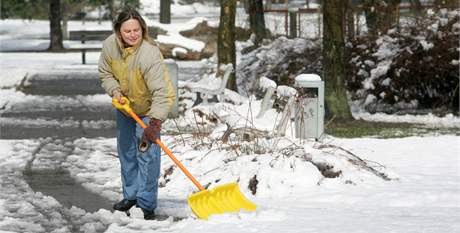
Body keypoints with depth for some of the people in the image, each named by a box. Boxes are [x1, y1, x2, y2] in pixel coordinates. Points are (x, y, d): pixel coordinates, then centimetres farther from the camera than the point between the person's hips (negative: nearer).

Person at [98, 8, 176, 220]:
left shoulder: (150, 54, -35)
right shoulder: (110, 46, -19)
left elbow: (161, 92, -37)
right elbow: (105, 73, 0)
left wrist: (154, 123, -43)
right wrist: (115, 91, -18)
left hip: (147, 109, -6)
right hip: (125, 106, 6)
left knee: (147, 154, -12)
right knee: (126, 151, 16)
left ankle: (146, 205, -6)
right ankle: (131, 196, 32)